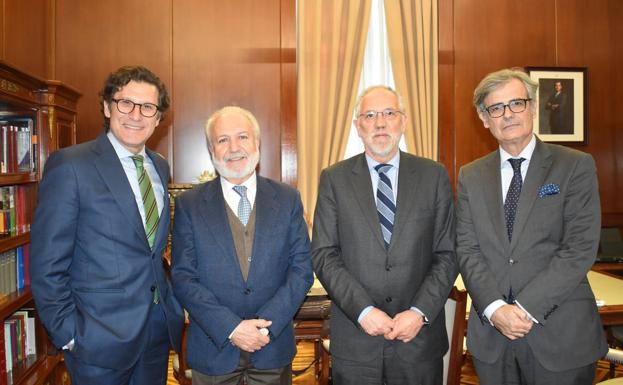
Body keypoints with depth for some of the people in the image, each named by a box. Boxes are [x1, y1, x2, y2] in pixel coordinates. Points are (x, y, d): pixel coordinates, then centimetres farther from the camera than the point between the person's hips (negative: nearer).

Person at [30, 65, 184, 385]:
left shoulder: (159, 167, 7)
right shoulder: (69, 165, -13)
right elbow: (47, 264, -12)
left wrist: (171, 302, 6)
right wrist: (68, 335, -11)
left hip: (159, 324, 6)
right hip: (100, 335, -5)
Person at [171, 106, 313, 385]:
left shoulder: (288, 199, -1)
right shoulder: (189, 204, -3)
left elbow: (302, 269, -4)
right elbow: (183, 278, -7)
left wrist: (267, 323, -14)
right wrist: (231, 328, -16)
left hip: (274, 347, 1)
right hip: (213, 350, -1)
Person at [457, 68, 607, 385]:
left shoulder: (576, 166, -3)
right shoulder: (471, 176, 5)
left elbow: (580, 248, -11)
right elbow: (467, 250, -1)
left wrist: (527, 308, -16)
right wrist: (495, 308, -13)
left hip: (561, 334, -2)